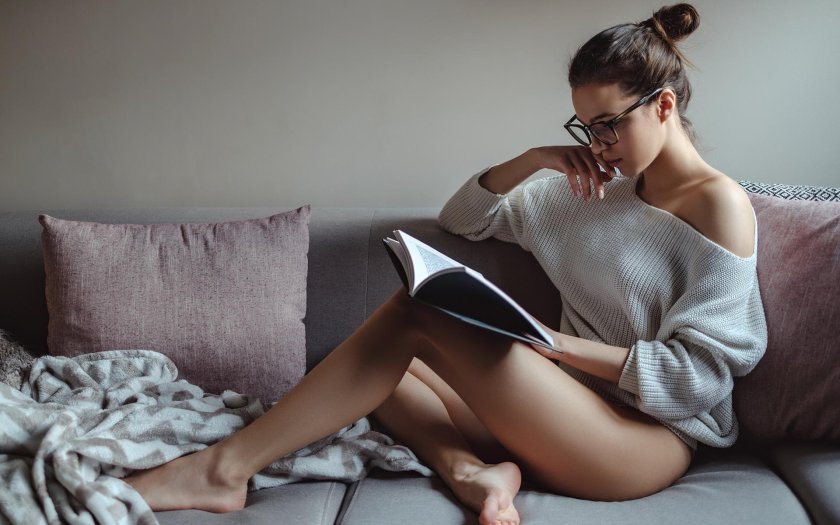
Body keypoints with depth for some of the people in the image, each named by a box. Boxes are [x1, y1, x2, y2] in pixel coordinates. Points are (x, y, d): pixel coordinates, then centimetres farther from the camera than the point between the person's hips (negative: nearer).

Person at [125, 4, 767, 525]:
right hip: (575, 411, 8)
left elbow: (700, 375, -12)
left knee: (415, 312, -23)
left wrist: (556, 343, -16)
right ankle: (473, 469, -23)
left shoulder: (719, 204, -6)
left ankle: (223, 468, -18)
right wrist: (531, 160, 1)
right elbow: (462, 218, 18)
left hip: (653, 440, -8)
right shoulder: (590, 193, 15)